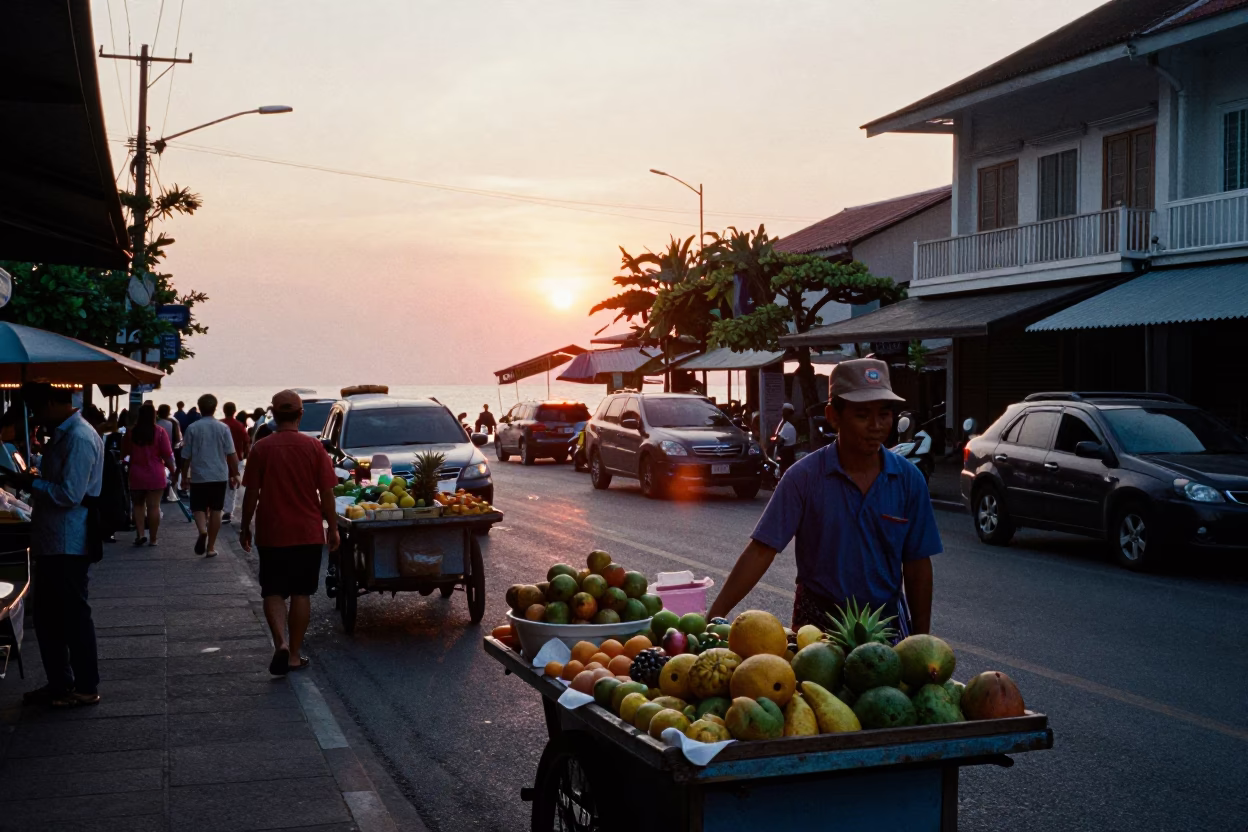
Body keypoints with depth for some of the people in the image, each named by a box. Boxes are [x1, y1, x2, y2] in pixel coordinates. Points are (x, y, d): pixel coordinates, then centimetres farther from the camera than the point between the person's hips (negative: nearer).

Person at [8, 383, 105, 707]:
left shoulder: (79, 438, -19)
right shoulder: (63, 435, 12)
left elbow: (70, 493, -23)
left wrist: (31, 483, -14)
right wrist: (31, 482, 5)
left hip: (69, 544, -10)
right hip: (51, 541, 10)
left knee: (74, 616, 1)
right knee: (47, 616, 16)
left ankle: (86, 688, 12)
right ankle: (59, 683, 27)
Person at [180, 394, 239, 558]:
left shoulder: (192, 428, -5)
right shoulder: (223, 428, -3)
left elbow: (186, 456, -1)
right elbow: (231, 454, -4)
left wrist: (184, 475, 11)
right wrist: (235, 474, 5)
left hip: (198, 476, -1)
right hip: (219, 476, 1)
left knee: (198, 508, 8)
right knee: (216, 510, 9)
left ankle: (202, 531, -23)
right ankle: (211, 547, 13)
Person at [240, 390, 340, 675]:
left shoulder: (261, 448, -6)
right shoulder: (314, 447, -5)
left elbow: (251, 493, -2)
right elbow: (327, 493, -4)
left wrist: (246, 527, 10)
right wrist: (332, 527, 7)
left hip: (271, 534, -1)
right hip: (308, 534, 1)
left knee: (273, 593, 9)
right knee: (301, 593, 11)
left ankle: (281, 642, -13)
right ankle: (295, 654, 15)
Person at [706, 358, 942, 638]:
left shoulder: (909, 480, -7)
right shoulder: (804, 476, -13)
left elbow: (917, 565, -2)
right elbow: (761, 551, -15)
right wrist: (715, 616, -22)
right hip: (818, 618, -2)